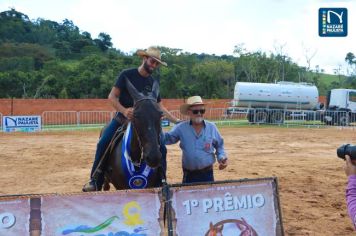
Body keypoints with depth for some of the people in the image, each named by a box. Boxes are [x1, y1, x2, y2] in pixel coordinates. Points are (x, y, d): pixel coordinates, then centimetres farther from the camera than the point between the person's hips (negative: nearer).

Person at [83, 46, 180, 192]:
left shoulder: (153, 83, 7)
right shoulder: (127, 74, -6)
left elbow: (160, 107, 12)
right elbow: (112, 97, -11)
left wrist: (176, 121, 4)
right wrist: (125, 111, -29)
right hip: (122, 118, -3)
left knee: (161, 149, -10)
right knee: (103, 143, -24)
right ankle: (96, 182, -12)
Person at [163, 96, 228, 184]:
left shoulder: (212, 127, 2)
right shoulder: (181, 128, -2)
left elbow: (219, 145, 12)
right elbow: (167, 138, -4)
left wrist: (222, 157, -5)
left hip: (207, 173, 1)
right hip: (189, 175, -1)